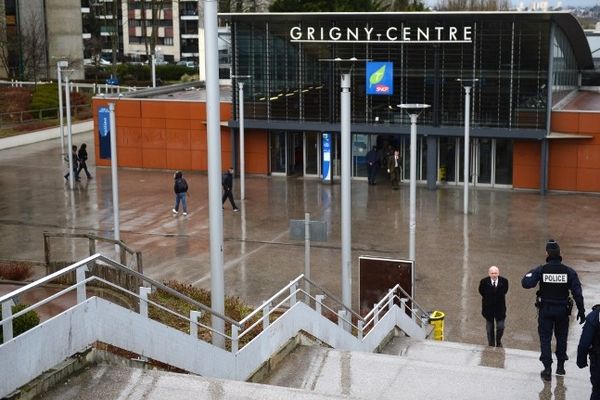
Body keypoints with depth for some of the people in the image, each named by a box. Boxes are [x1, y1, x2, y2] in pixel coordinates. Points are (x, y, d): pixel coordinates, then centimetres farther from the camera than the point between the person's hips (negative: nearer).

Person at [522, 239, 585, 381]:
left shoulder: (541, 270, -13)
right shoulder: (569, 272, -7)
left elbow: (526, 283, -19)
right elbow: (577, 292, -7)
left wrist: (531, 272, 1)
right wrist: (581, 311, 1)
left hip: (545, 310, -2)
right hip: (563, 310, 2)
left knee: (545, 338, 6)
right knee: (561, 337, 19)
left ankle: (547, 369, 1)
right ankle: (560, 366, 27)